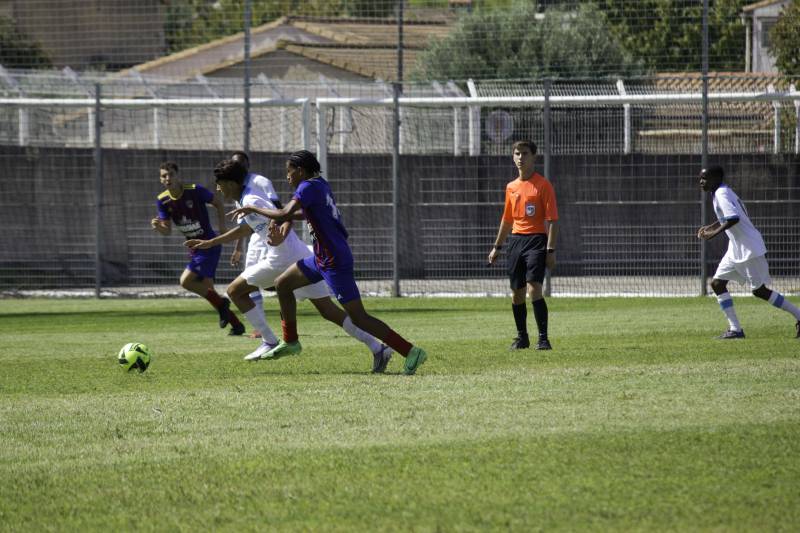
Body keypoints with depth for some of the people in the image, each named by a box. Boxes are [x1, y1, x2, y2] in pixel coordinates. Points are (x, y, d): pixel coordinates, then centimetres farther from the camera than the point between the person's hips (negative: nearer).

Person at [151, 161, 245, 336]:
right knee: (207, 289, 7)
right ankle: (236, 325, 18)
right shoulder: (163, 201, -2)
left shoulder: (195, 191, -17)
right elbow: (167, 230, 0)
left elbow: (218, 202, -2)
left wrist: (222, 226, -10)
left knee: (186, 281, -18)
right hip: (194, 247, 7)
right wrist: (158, 227, -22)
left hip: (209, 245, -7)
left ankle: (220, 303, 1)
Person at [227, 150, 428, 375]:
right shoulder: (320, 184, 11)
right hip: (322, 257, 10)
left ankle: (411, 352, -10)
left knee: (359, 318, -9)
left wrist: (252, 209, -14)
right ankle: (290, 342, 29)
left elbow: (285, 214, -27)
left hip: (335, 262, -10)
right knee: (282, 284, 19)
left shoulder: (308, 187, -16)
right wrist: (279, 219, 19)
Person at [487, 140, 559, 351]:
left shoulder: (543, 185, -6)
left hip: (536, 240, -6)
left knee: (534, 288, -18)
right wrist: (497, 247, 22)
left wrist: (551, 250, -15)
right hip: (516, 240, 6)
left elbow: (552, 219, -9)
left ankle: (543, 338, -16)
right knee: (516, 292, 9)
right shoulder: (511, 187, 13)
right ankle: (521, 337, 21)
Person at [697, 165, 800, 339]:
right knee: (717, 283, 4)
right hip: (736, 249, 10)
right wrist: (711, 227, 21)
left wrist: (714, 233, -27)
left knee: (759, 290, -3)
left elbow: (734, 218, -30)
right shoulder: (721, 193, 12)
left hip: (749, 249, -10)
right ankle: (735, 329, 3)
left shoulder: (722, 194, -17)